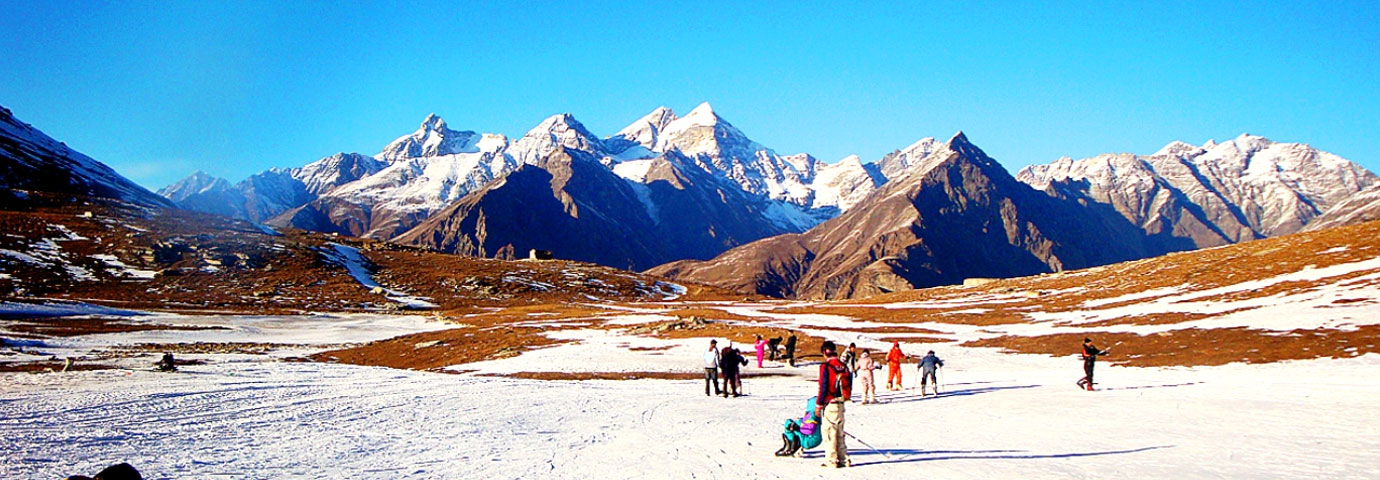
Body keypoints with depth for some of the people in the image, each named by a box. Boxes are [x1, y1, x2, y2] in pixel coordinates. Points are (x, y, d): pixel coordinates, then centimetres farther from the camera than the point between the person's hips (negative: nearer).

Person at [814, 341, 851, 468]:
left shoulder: (825, 366, -12)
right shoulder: (843, 366, 8)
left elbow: (823, 387, -13)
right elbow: (849, 386, 13)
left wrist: (818, 405, -6)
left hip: (829, 404, -7)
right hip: (841, 403, 7)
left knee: (829, 431, -1)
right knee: (840, 432, 14)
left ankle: (831, 460, 0)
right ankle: (843, 459, 15)